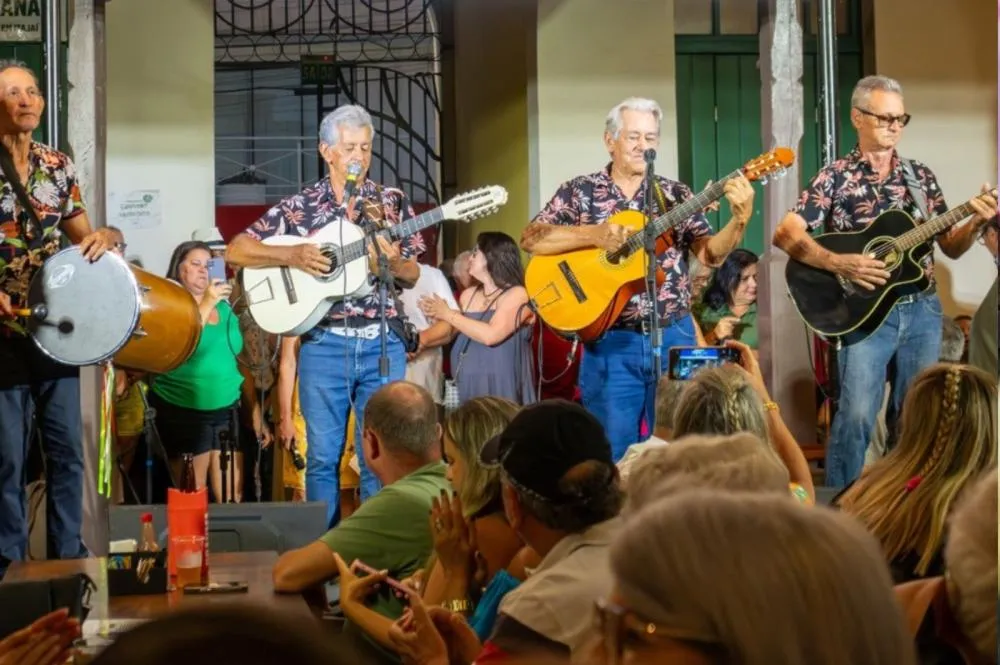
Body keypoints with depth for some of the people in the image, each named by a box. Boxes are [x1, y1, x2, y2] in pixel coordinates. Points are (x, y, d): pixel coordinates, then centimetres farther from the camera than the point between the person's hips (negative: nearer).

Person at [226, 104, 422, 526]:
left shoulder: (392, 202, 7)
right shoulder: (299, 206, 3)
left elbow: (413, 274, 8)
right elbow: (235, 251, 0)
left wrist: (392, 263, -15)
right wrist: (292, 256, -14)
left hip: (382, 344, 1)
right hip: (323, 344, -1)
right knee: (323, 456, 4)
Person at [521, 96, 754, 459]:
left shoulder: (675, 194, 7)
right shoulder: (579, 192, 2)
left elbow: (710, 254, -2)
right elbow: (531, 240, -8)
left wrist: (740, 219, -21)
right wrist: (593, 235, -20)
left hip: (674, 336, 2)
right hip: (611, 341, -2)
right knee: (612, 452, 1)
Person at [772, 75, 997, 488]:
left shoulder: (920, 176, 10)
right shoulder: (835, 177, -3)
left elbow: (951, 247, 12)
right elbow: (784, 235, -12)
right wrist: (840, 264, -23)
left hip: (921, 311, 5)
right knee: (856, 413, -13)